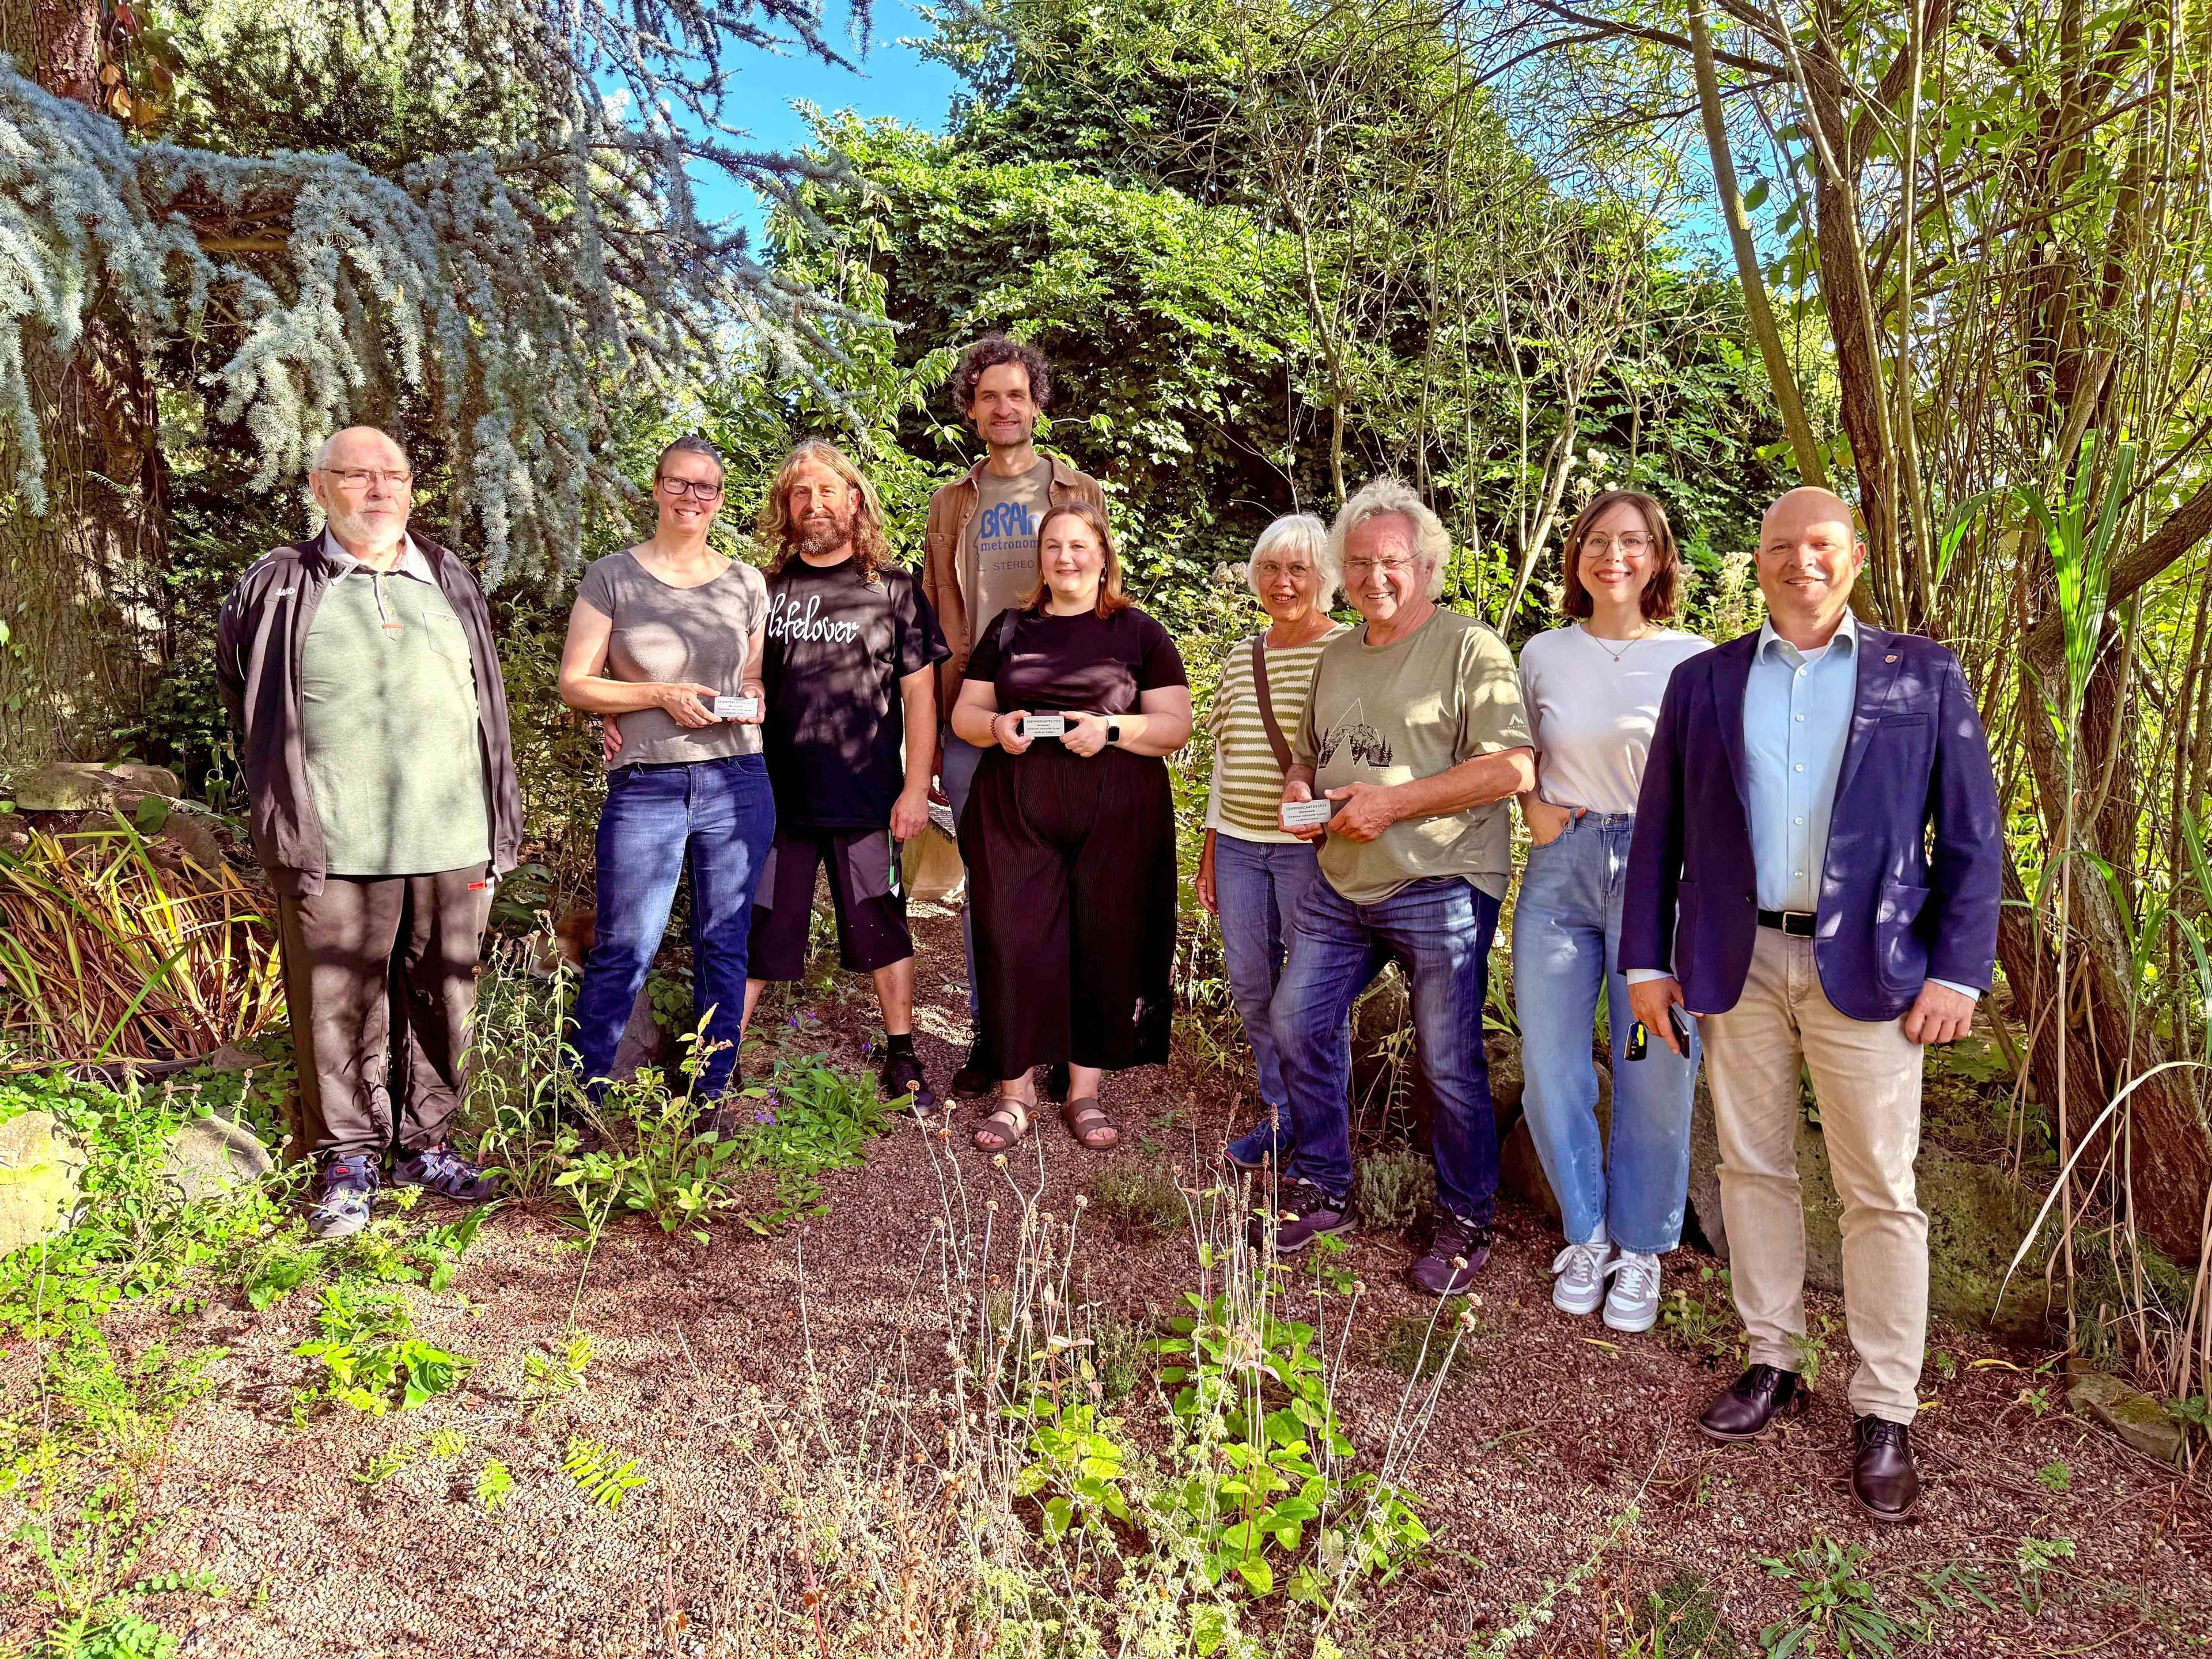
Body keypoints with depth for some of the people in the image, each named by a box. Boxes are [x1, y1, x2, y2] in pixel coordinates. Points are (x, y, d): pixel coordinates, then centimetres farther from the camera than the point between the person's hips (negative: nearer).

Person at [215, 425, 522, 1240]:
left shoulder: (451, 581, 13)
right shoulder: (277, 588, 4)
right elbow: (238, 685, 18)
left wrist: (500, 822, 16)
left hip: (450, 841, 3)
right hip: (333, 846, -2)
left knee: (442, 999, 9)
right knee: (339, 1007, 3)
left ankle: (426, 1141, 24)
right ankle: (348, 1157, 18)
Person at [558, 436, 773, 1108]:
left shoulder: (746, 584, 10)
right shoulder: (611, 578, 1)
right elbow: (575, 684, -1)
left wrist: (752, 701, -4)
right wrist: (660, 695, -14)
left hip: (738, 783, 3)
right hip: (645, 787, -3)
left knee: (724, 946, 9)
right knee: (623, 951, -1)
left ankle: (712, 1096, 21)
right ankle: (582, 1097, 15)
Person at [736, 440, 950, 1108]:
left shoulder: (893, 588, 2)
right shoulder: (765, 590, 7)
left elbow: (919, 693, 1)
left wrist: (916, 787, -4)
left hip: (866, 798, -1)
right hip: (776, 797, 1)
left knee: (883, 929, 10)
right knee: (750, 934, 5)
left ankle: (902, 1058, 25)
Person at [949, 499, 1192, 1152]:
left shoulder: (1139, 633, 7)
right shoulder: (1008, 628, 15)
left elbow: (1176, 725, 2)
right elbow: (964, 713, 15)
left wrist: (1111, 728, -15)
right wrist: (997, 726, -7)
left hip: (1114, 820, -1)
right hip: (1015, 815, 2)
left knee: (1105, 947, 2)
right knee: (1016, 945, -2)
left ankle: (1085, 1093, 16)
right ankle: (1015, 1092, 11)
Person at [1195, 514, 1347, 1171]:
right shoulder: (1241, 658, 13)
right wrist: (1211, 847, 16)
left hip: (1311, 847, -6)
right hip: (1239, 844, 6)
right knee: (1250, 985, 9)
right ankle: (1280, 1112, 25)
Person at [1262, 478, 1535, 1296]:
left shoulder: (1470, 648, -8)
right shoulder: (1337, 657, 15)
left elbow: (1513, 768, -18)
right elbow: (1308, 754, 28)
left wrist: (1392, 803, -19)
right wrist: (1298, 790, 4)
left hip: (1440, 888, -7)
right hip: (1340, 884, 7)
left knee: (1449, 1061, 0)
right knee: (1297, 1022, 10)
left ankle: (1466, 1220, 20)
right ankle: (1320, 1188, 27)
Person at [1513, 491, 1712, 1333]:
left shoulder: (1696, 659, 1)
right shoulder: (1543, 654, 8)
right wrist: (1534, 810, 0)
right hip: (1560, 870, 2)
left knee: (1655, 1074, 3)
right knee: (1550, 1071, 5)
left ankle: (1641, 1248, 24)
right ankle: (1585, 1233, 27)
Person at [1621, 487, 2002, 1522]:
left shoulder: (1923, 677, 4)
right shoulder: (1704, 682, 8)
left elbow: (1971, 836, 3)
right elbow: (1658, 832, 8)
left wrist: (1958, 971, -5)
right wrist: (1646, 960, 4)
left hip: (1866, 968, -2)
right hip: (1735, 963, 2)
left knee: (1879, 1193, 3)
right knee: (1753, 1168, 11)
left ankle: (1885, 1413, 15)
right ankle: (1772, 1362, 27)